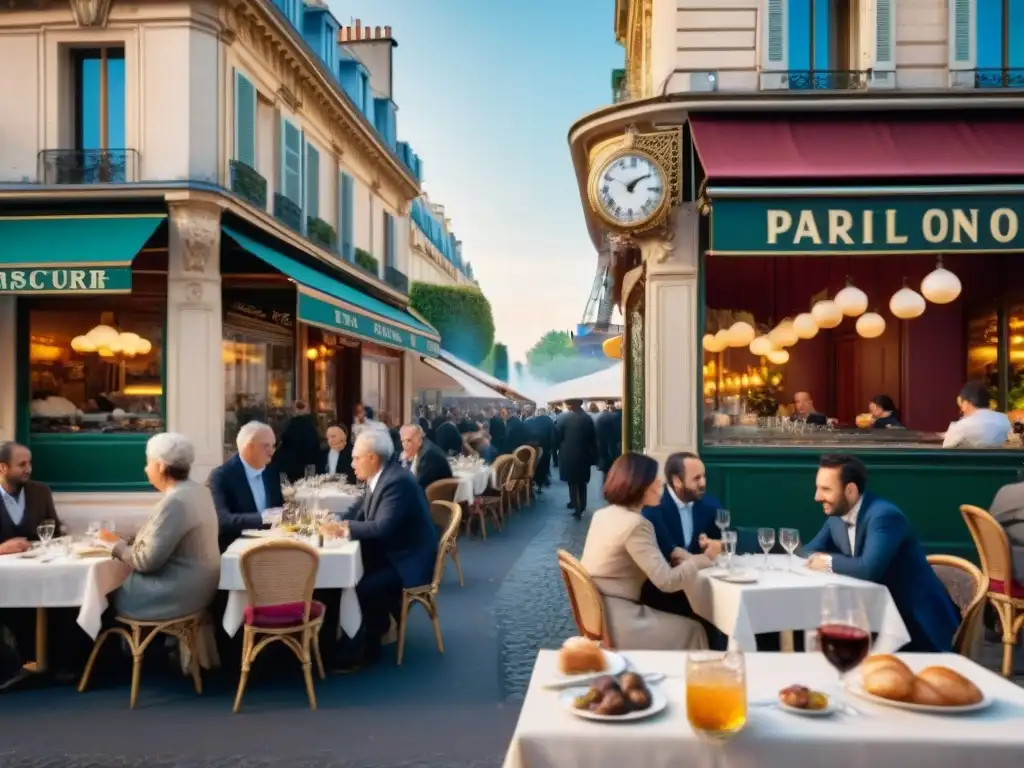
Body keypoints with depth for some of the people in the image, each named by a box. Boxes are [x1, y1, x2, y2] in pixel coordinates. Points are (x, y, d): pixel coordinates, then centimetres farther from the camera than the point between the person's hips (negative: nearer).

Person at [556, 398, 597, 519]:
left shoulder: (563, 419, -13)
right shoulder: (588, 419, -3)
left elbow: (557, 437, -7)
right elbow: (593, 438, 2)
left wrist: (558, 448, 12)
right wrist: (593, 456, 11)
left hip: (569, 455, -3)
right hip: (584, 455, 3)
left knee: (572, 482, 6)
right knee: (582, 482, 16)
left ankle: (577, 508, 2)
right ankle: (581, 506, 23)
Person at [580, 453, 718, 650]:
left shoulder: (603, 514, 8)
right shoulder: (635, 524, -20)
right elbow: (667, 581, -21)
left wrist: (675, 554, 2)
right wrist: (705, 557, -6)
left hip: (599, 613, 9)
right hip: (615, 622, -8)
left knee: (682, 623, 21)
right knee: (693, 630, 9)